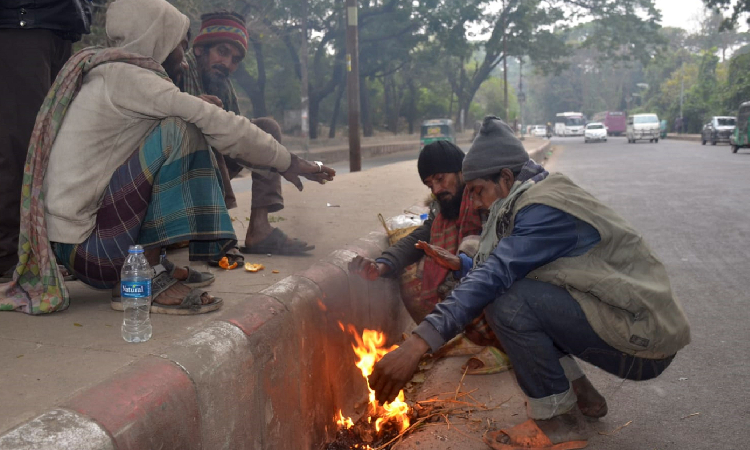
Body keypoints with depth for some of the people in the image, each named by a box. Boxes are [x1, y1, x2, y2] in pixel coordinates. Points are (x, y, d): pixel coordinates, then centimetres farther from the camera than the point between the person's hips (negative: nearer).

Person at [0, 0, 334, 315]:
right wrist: (288, 162, -8)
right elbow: (218, 125, -16)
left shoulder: (104, 75, 16)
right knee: (178, 131, -18)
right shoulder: (124, 75, -13)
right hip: (87, 247, -10)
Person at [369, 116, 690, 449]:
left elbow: (496, 276, -31)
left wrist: (417, 344, -35)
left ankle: (559, 422, -5)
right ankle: (579, 393, 16)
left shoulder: (546, 208, -19)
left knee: (508, 301, -23)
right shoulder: (536, 199, 10)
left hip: (646, 342, -10)